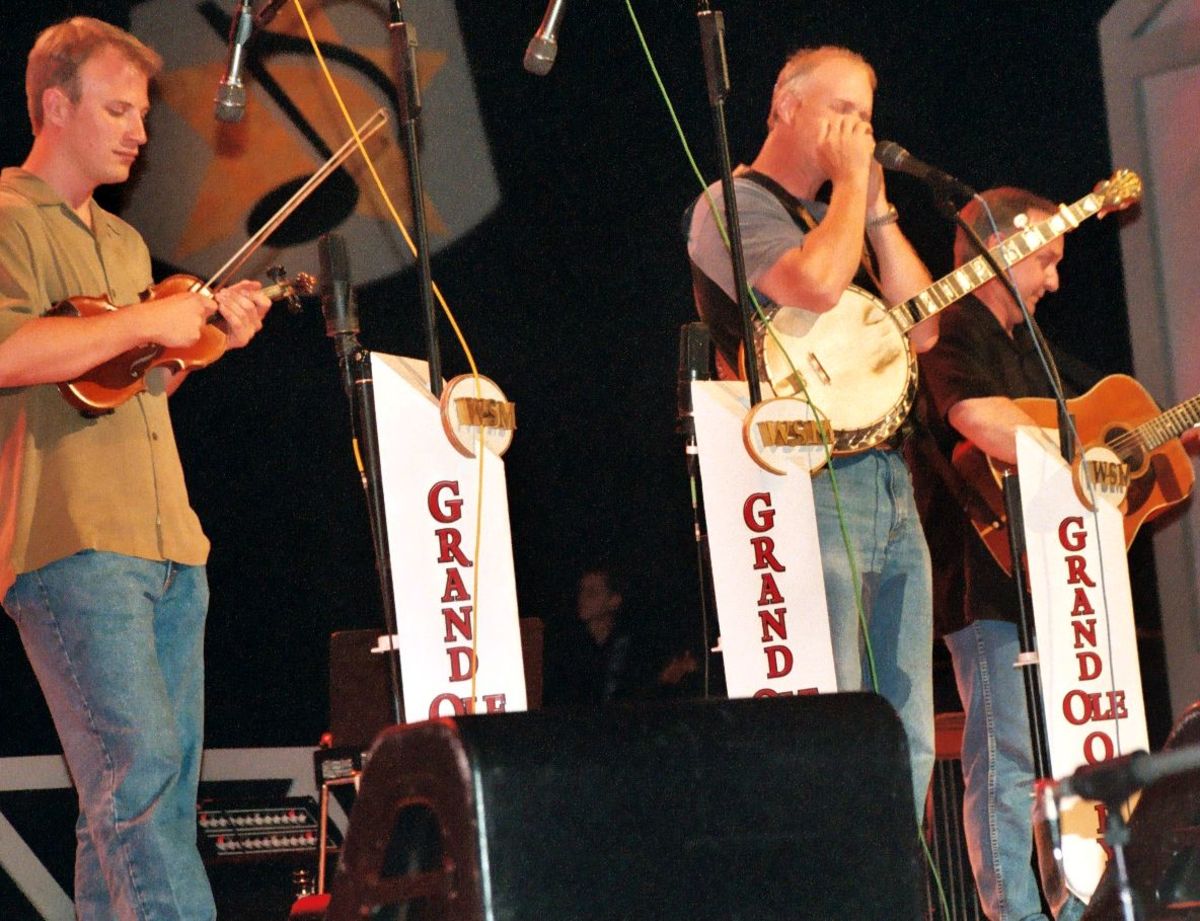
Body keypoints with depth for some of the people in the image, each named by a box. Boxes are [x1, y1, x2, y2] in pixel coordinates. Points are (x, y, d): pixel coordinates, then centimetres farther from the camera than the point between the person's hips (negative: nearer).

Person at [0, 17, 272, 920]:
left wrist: (205, 330, 15)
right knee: (138, 769, -18)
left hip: (167, 546, 9)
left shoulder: (122, 240, 25)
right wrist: (148, 321, -15)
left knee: (158, 791, 6)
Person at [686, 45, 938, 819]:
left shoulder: (835, 216, 24)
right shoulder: (736, 205, -2)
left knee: (909, 741, 6)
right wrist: (852, 182, -8)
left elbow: (922, 325, 15)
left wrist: (874, 204, 9)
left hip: (890, 488, 9)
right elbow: (817, 285, -22)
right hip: (813, 483, -9)